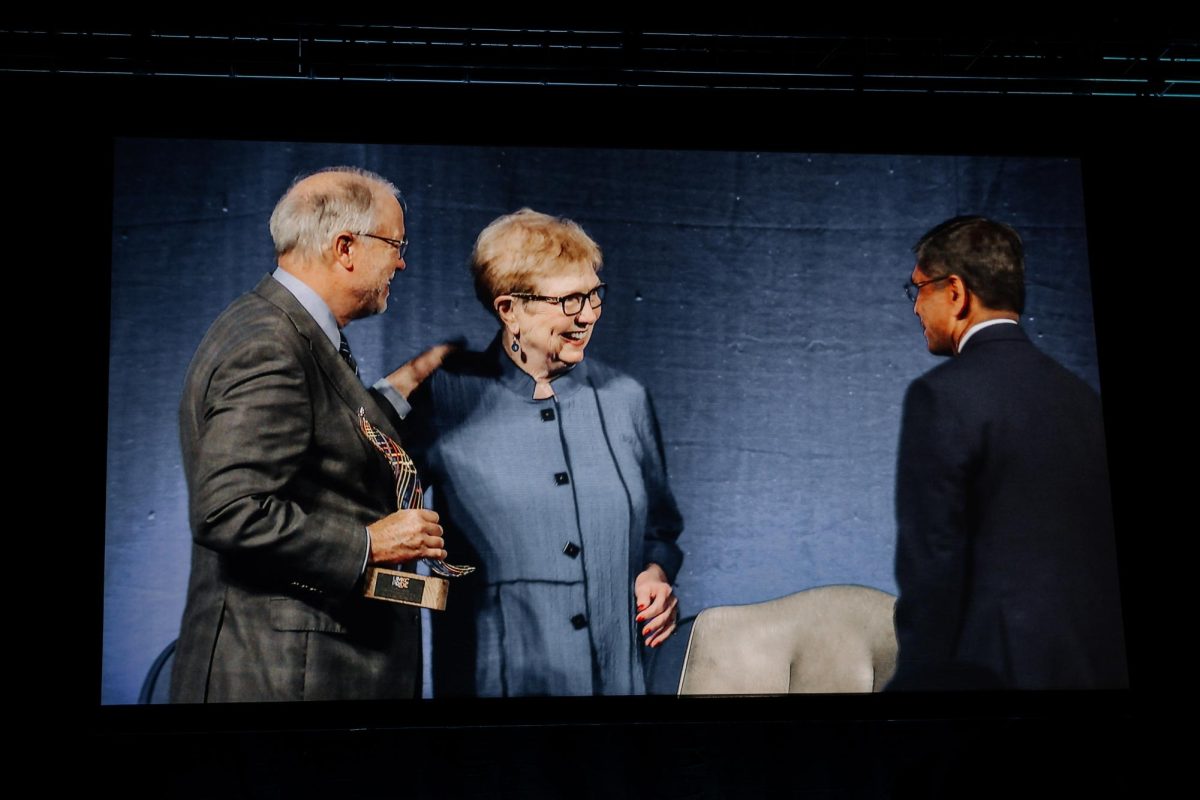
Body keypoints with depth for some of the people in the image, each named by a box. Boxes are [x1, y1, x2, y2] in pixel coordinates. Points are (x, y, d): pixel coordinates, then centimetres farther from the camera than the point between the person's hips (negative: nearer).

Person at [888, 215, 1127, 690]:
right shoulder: (1082, 397, 11)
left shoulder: (941, 396, -9)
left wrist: (919, 674, -7)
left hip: (992, 668, -7)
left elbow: (929, 561, -13)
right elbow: (1099, 553, 12)